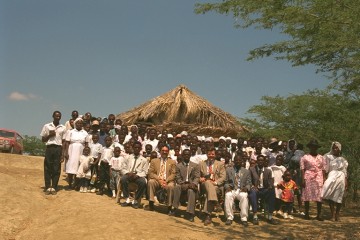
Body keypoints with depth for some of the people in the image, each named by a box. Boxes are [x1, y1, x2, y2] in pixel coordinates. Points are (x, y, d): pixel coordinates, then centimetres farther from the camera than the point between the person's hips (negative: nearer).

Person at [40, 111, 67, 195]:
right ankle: (48, 187, 4)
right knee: (47, 168, -1)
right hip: (49, 148, 0)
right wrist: (49, 135, -8)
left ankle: (54, 187, 5)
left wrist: (63, 154, 0)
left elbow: (64, 142, 6)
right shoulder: (47, 126, 7)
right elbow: (43, 140, 10)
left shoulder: (63, 128, 8)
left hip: (58, 149, 0)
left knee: (56, 169, 0)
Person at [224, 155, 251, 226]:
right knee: (228, 196, -35)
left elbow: (249, 183, 11)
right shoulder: (228, 170, 14)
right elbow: (226, 181, 11)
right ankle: (229, 218, -25)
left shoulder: (246, 171, 15)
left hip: (241, 191, 0)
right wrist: (227, 187, -11)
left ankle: (244, 219, -28)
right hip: (231, 190, 0)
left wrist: (246, 188, -12)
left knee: (244, 196, -35)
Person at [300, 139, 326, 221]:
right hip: (308, 178, -2)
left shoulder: (321, 158, 15)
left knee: (319, 197, -1)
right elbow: (302, 169, 0)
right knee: (307, 196, 1)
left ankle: (319, 215, 5)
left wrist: (324, 179, 3)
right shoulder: (305, 157, 6)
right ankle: (306, 214, 10)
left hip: (319, 179, 2)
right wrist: (303, 179, -8)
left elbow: (323, 170, 12)